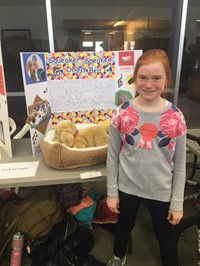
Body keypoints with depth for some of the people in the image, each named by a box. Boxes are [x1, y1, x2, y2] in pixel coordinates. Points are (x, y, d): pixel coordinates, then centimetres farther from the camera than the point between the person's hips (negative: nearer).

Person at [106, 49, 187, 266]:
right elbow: (112, 156, -5)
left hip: (161, 192, -1)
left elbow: (180, 164, -5)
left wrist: (177, 202, -2)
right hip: (127, 187, 1)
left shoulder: (176, 117, -13)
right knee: (124, 226, 27)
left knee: (165, 237, 21)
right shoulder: (122, 113, -13)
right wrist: (112, 192, -2)